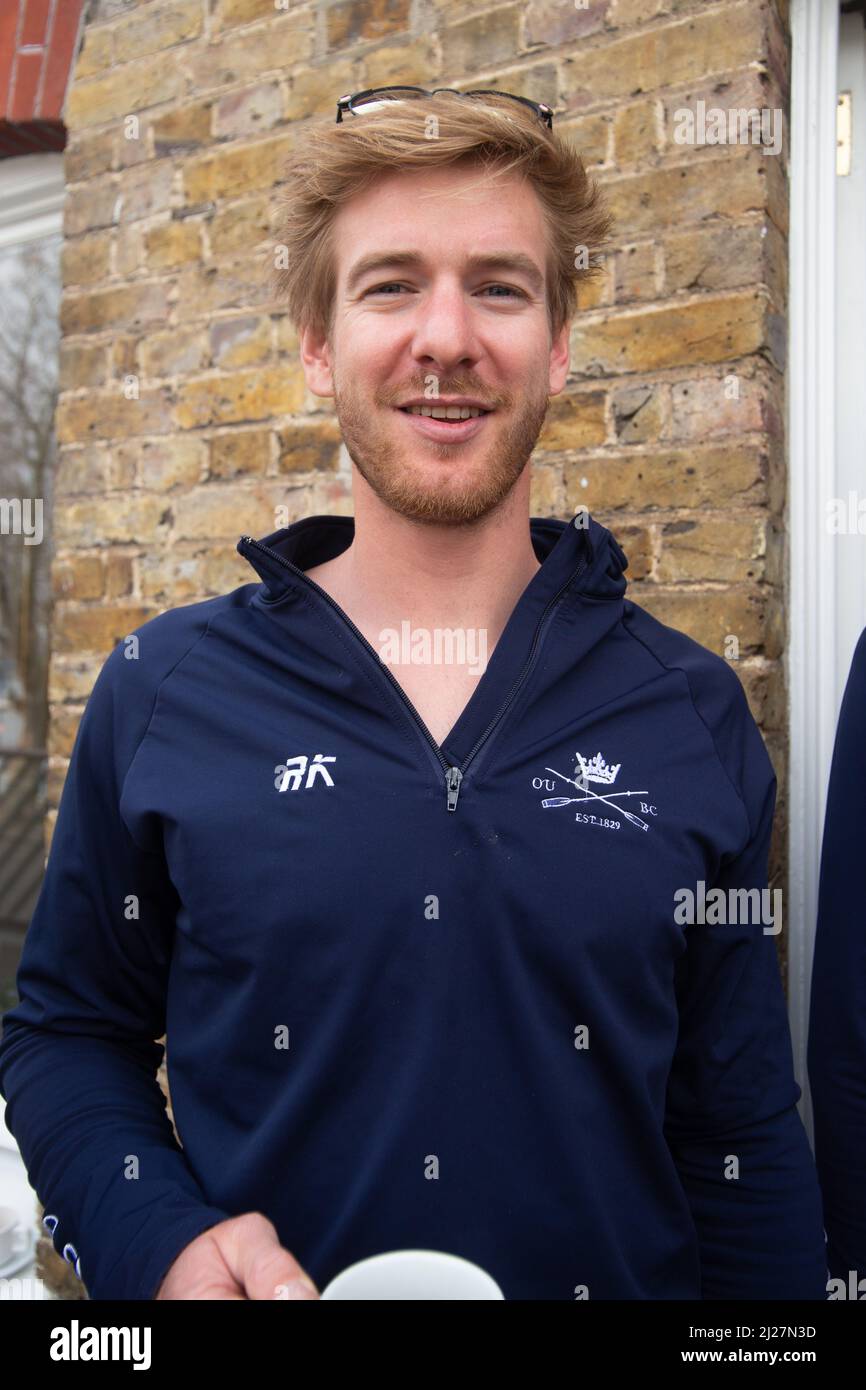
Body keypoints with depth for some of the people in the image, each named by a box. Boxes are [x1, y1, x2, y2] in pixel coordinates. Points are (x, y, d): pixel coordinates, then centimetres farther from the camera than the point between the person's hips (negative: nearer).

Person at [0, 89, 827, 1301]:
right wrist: (156, 1236, -16)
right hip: (266, 1275, 0)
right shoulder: (162, 692, -9)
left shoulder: (693, 714, -8)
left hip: (624, 1275, 1)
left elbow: (739, 1132, -3)